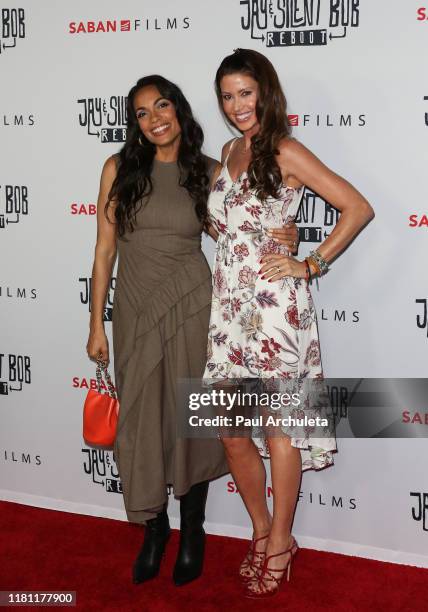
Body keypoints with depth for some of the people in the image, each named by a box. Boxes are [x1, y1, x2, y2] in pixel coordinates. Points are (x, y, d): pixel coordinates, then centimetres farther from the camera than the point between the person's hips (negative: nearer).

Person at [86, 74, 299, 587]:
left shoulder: (207, 172, 0)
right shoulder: (119, 169, -1)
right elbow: (104, 249, 1)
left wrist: (281, 236, -8)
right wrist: (97, 324, 0)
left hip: (190, 303, 0)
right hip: (135, 308, 1)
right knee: (140, 417, 7)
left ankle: (192, 528, 28)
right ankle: (154, 526, 29)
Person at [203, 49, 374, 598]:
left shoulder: (285, 153, -6)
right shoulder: (230, 150, 14)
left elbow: (358, 208, -10)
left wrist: (311, 265, -10)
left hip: (273, 302, -7)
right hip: (228, 300, 7)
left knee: (278, 424, 2)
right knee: (230, 429, 8)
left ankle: (279, 542, 18)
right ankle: (262, 530, 27)